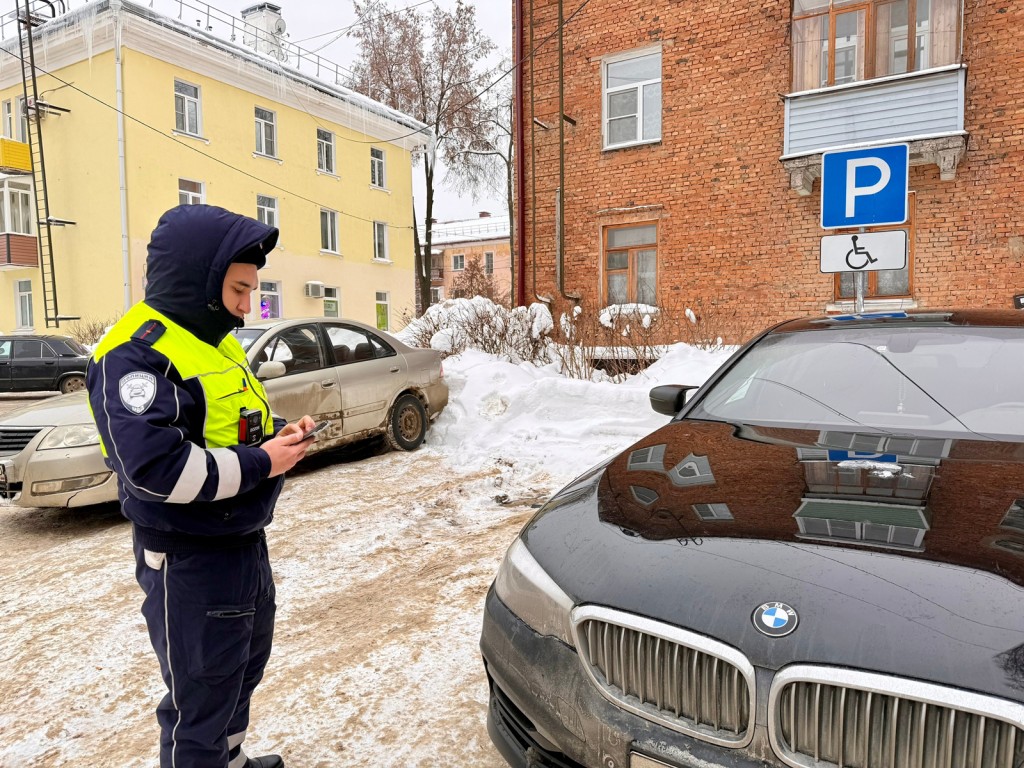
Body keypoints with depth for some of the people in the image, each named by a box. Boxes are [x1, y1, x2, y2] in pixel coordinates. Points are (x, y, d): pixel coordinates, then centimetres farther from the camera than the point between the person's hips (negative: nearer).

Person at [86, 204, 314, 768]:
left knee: (245, 665, 27)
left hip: (245, 544, 10)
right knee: (200, 698, 7)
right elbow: (154, 468, -33)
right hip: (188, 564, -10)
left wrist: (277, 437, -1)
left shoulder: (216, 341, 9)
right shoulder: (136, 354, -22)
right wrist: (260, 464, -24)